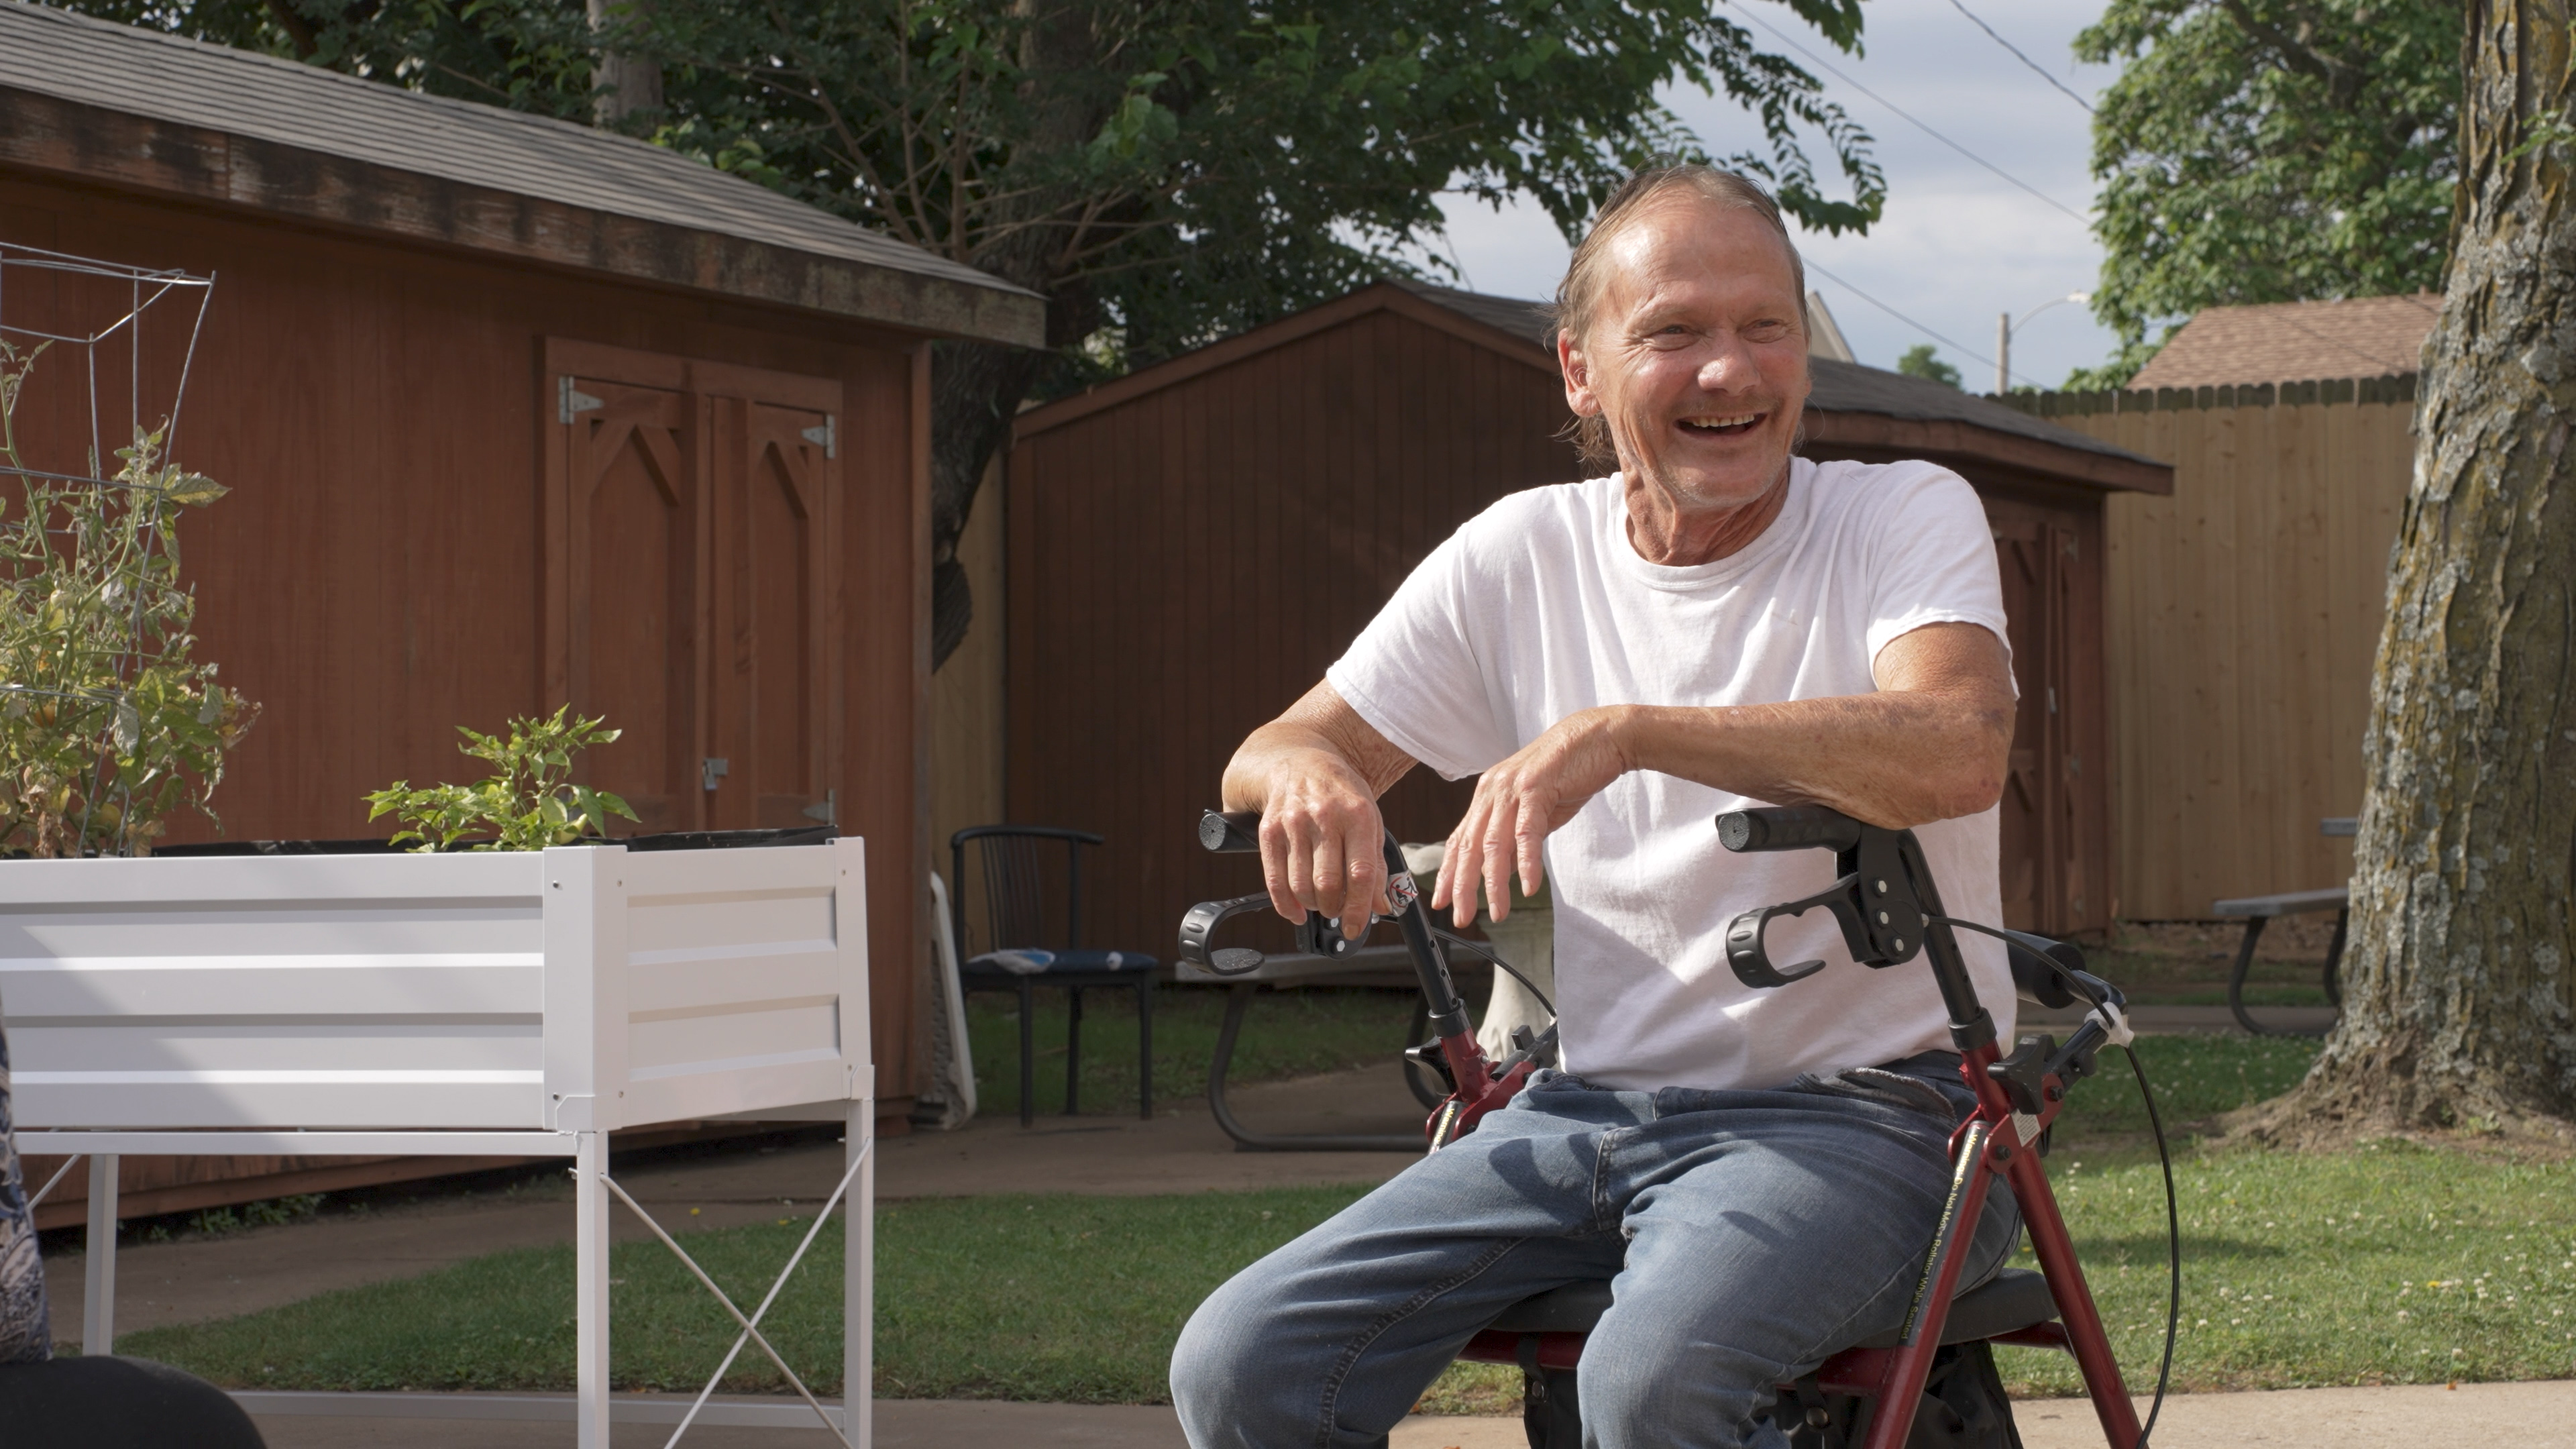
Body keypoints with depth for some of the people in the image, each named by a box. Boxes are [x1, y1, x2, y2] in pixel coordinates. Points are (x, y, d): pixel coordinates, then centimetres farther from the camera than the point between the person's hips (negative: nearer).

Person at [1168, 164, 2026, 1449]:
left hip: (1857, 1111, -4)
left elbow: (1956, 749, -25)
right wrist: (1307, 777, -16)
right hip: (1586, 1110, 5)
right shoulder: (1522, 556, 8)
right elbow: (1268, 759, 10)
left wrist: (1623, 733, -34)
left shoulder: (1905, 515, -4)